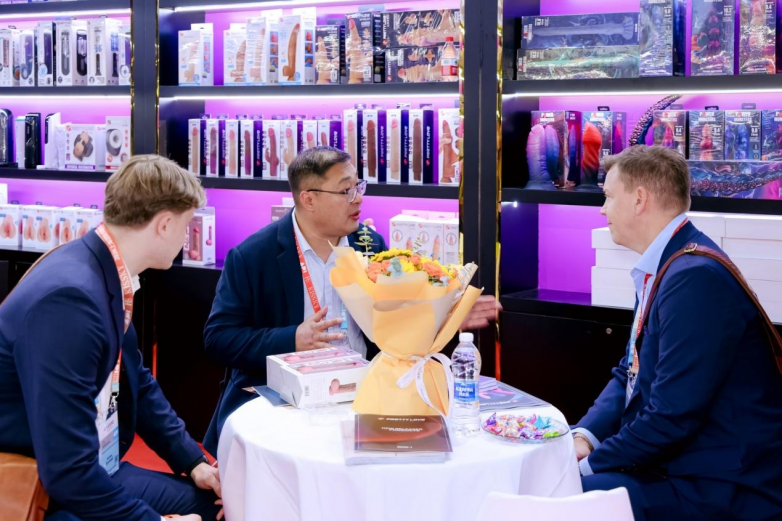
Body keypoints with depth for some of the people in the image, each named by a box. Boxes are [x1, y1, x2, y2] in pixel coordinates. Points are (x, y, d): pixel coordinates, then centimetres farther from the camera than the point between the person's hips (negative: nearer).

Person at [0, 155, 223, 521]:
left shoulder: (107, 276, 0)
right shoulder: (70, 295, -29)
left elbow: (137, 384, 16)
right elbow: (67, 470, -30)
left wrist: (193, 461, 10)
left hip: (90, 471, 9)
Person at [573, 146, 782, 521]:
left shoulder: (696, 278, -22)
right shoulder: (662, 268, 9)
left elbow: (671, 417, -24)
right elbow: (629, 375, 13)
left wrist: (589, 465, -13)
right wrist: (586, 435, -3)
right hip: (674, 465, 9)